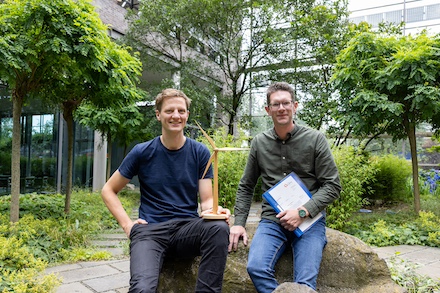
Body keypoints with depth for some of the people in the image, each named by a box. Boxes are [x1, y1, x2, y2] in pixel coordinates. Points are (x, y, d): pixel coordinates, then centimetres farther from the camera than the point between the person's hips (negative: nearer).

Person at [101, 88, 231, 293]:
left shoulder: (200, 152, 4)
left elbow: (206, 200, 2)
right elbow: (108, 190, 12)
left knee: (219, 227, -32)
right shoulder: (142, 152, 2)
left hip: (188, 228, 3)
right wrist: (127, 224, -1)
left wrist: (214, 211, -22)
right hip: (150, 230, -2)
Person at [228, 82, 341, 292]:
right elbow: (245, 187, 14)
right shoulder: (259, 143, 7)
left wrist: (302, 212, -14)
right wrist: (239, 222, 2)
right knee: (256, 268, -24)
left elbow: (332, 186, -2)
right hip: (271, 220, 2)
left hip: (309, 220, -1)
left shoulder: (315, 139, -1)